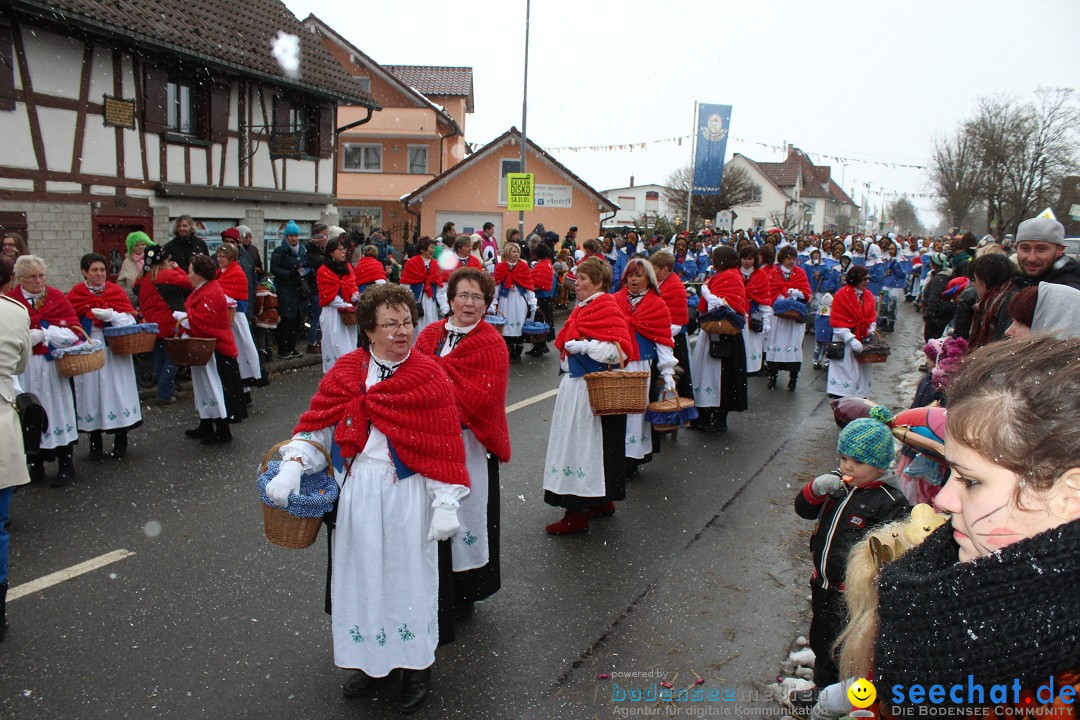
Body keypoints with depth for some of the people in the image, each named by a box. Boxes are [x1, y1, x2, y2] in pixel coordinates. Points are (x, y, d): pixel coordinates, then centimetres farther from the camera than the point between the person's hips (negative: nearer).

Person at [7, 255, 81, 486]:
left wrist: (44, 334, -13)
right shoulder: (10, 300, 0)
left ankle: (65, 465, 13)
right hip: (24, 370, 1)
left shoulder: (57, 297, 2)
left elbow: (73, 330, -3)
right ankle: (36, 465, 21)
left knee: (56, 411, 4)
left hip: (52, 365, 0)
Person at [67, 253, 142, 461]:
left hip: (114, 352, 0)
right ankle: (94, 443, 14)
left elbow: (130, 319, -2)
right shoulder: (75, 294, 5)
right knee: (91, 393, 3)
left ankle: (121, 442, 12)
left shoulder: (116, 291, 5)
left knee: (116, 392, 1)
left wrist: (111, 315, -18)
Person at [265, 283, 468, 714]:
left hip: (407, 495, -3)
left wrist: (446, 505, -12)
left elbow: (444, 448, -9)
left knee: (407, 577, 8)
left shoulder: (429, 377, -8)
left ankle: (417, 667, 29)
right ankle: (370, 661, 36)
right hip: (356, 494, 3)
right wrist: (292, 467, -11)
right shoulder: (345, 372, 2)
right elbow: (317, 423, 3)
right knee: (361, 576, 15)